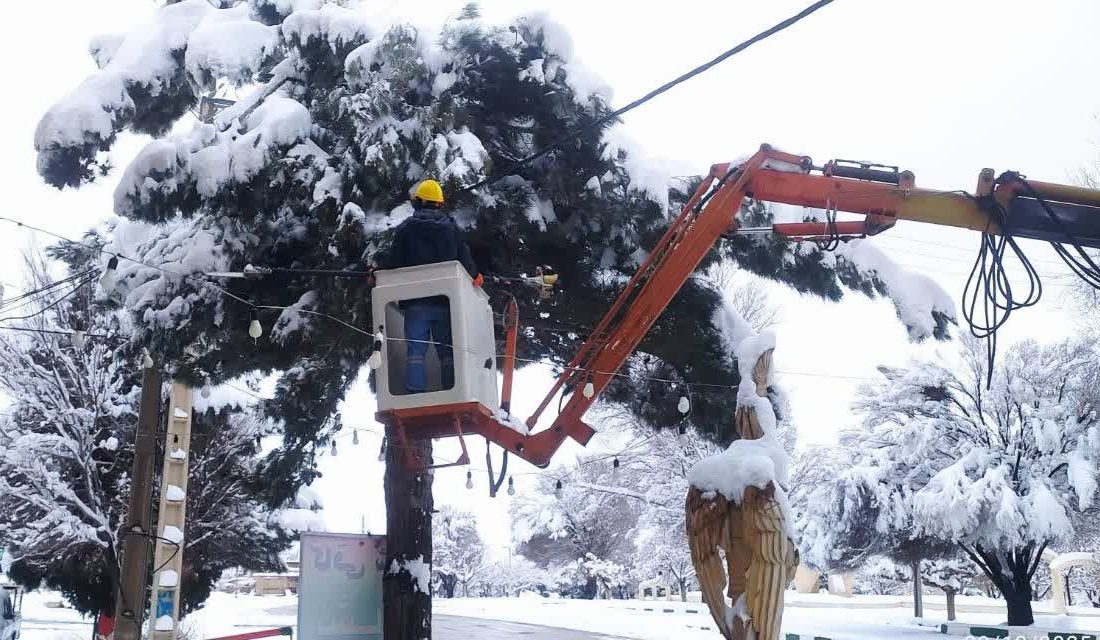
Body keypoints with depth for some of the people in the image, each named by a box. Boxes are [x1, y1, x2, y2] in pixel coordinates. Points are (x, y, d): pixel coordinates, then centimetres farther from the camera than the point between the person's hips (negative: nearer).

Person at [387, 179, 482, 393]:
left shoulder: (405, 229, 2)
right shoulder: (451, 227, 7)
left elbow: (395, 265, -2)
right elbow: (466, 262, 5)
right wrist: (475, 277, 24)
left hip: (415, 303, -1)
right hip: (446, 302, 1)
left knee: (415, 352, -1)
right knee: (448, 352, 4)